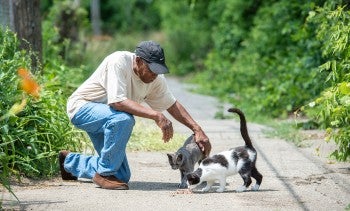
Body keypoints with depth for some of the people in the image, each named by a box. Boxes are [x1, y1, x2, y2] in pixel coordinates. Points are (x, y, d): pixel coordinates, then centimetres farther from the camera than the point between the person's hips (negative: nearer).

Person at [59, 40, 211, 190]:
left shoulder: (156, 79, -10)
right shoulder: (118, 62, -30)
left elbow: (172, 105, 2)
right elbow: (117, 102, -39)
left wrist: (197, 130, -9)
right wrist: (156, 115, -43)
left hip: (104, 119, 8)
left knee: (123, 176, 4)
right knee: (124, 119, -37)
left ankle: (70, 162, 26)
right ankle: (104, 173, -20)